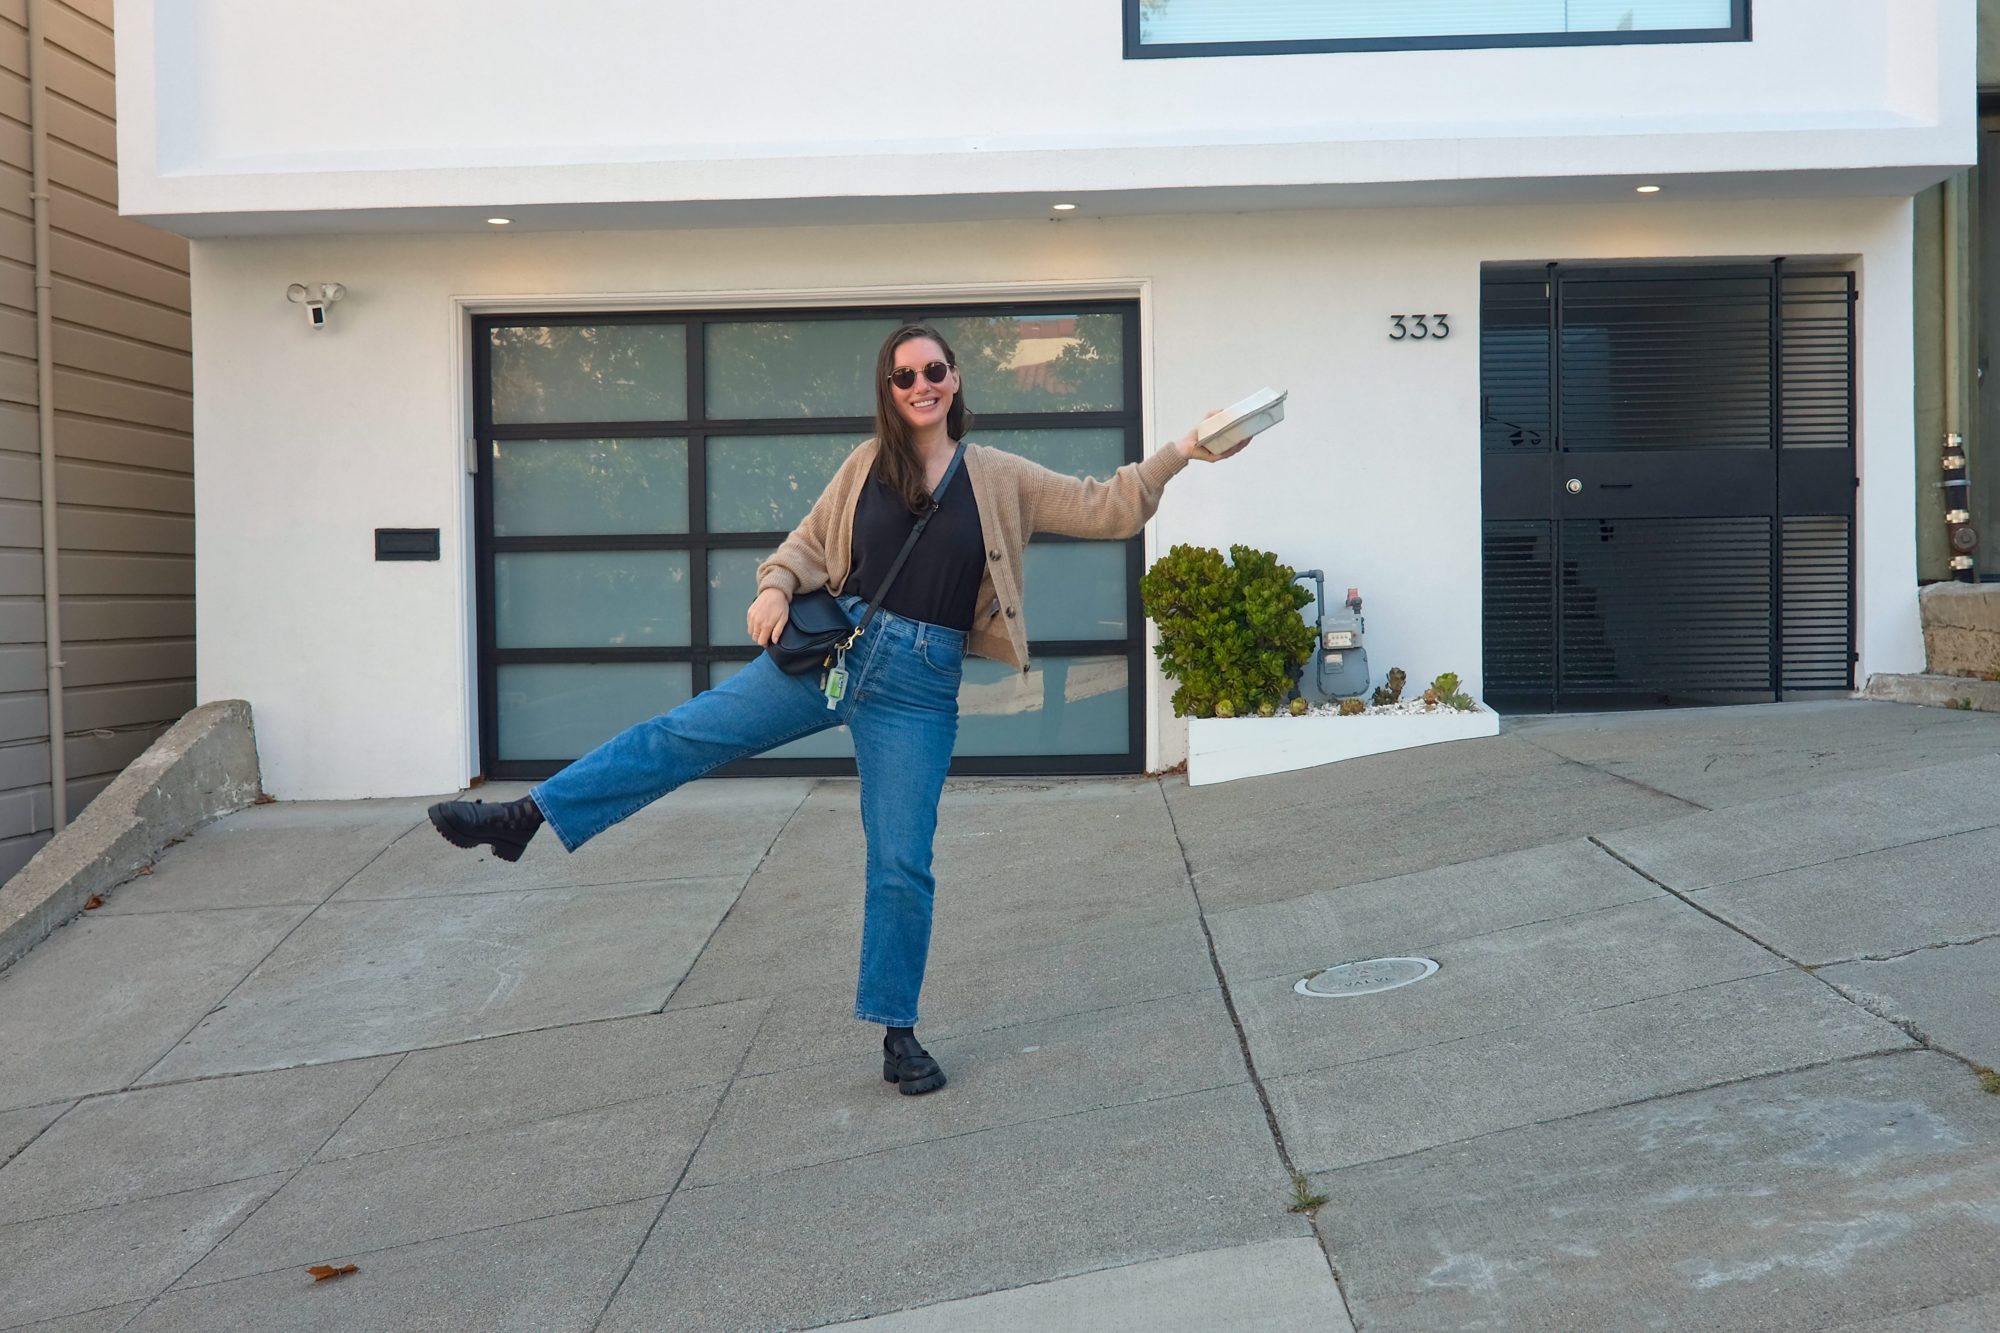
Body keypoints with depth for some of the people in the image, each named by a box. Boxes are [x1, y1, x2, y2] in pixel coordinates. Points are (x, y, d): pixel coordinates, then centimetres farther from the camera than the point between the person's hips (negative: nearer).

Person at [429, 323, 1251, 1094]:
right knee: (687, 732, -7)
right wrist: (777, 587, -8)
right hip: (839, 646, 1)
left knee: (903, 865, 2)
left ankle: (897, 1033, 15)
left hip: (921, 684, -1)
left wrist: (1180, 455, -5)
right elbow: (811, 541, 12)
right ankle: (524, 818, -2)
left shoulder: (1002, 480, 3)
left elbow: (1103, 508, 4)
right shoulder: (868, 465, 6)